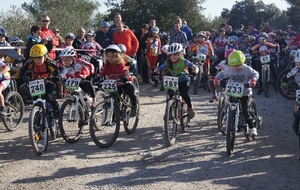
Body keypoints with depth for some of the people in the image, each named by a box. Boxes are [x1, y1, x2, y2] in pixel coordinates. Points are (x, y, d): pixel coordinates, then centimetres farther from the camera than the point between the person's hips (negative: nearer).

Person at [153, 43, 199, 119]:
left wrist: (195, 72, -50)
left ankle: (190, 108, 2)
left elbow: (195, 67, -28)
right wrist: (155, 72, -35)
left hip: (184, 80, -3)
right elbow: (158, 68, -13)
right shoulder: (168, 63, -11)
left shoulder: (183, 61, -20)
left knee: (184, 94, -25)